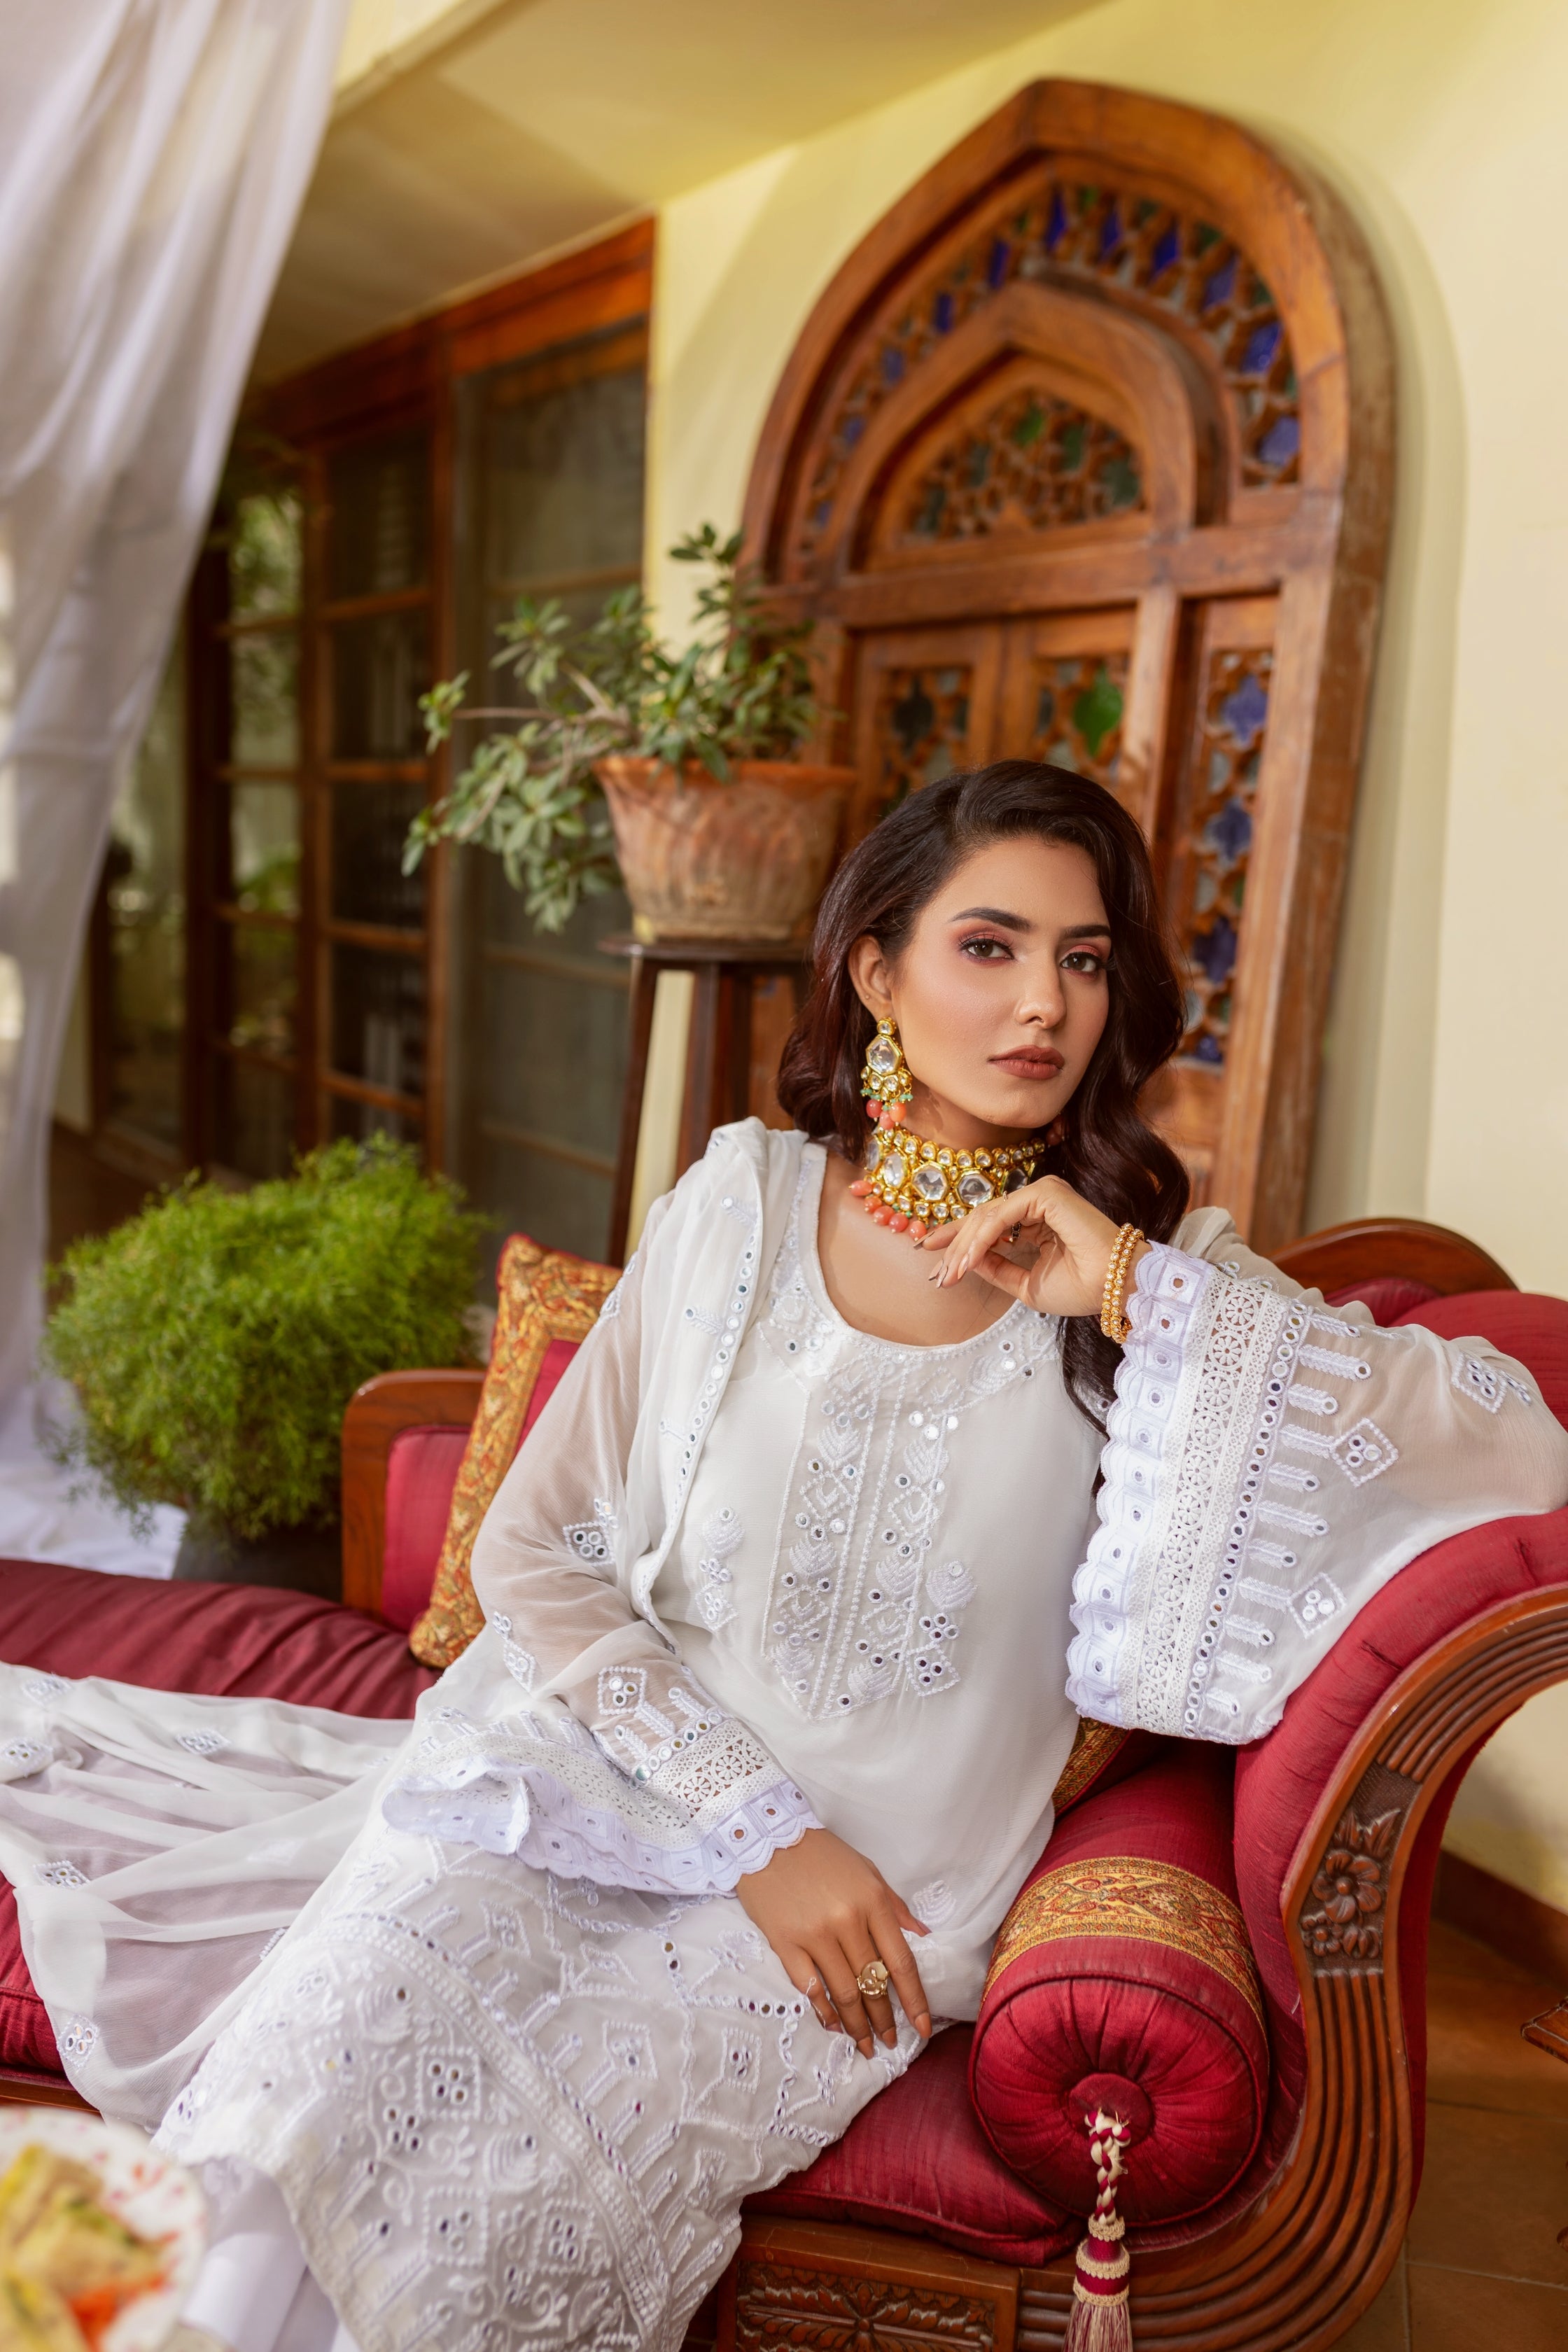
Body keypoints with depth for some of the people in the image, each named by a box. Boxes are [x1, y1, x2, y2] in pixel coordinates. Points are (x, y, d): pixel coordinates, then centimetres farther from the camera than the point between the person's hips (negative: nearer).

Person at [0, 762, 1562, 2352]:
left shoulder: (1161, 1274, -2)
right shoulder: (744, 1203, 0)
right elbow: (534, 1550, 0)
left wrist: (1139, 1294, -19)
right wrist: (756, 1823, -11)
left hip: (873, 1898, -1)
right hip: (591, 1782, 2)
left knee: (485, 2222, -22)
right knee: (289, 2126, -22)